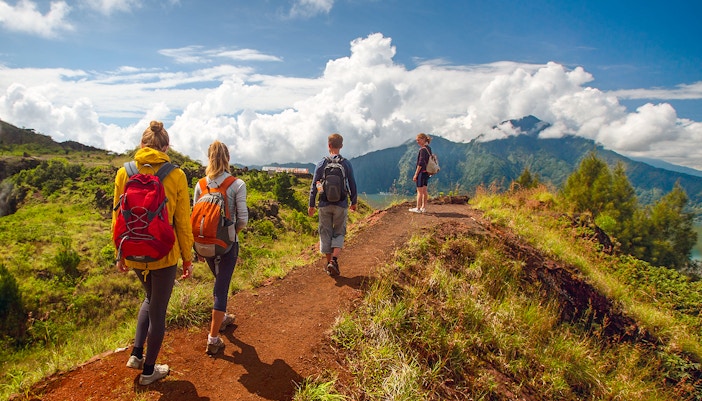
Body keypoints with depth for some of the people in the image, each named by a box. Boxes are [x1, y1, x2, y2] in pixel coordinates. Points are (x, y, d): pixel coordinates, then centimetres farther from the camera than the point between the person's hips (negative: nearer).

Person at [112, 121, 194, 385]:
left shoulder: (124, 173, -3)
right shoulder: (176, 175, -11)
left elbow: (118, 218, 3)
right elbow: (183, 222, -7)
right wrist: (187, 258, 3)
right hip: (164, 254, -3)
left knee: (150, 299, 30)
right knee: (158, 311, 13)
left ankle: (136, 354, 28)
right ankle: (149, 370, 28)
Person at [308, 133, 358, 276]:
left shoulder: (321, 164, -3)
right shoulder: (346, 164, -2)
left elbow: (314, 186, -1)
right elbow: (352, 185, 2)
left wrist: (311, 205, 7)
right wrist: (354, 202, 15)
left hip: (325, 205, 0)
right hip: (341, 205, 0)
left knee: (325, 233, 11)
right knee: (339, 233, 10)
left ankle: (329, 262, 17)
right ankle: (334, 260, -8)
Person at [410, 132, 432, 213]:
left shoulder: (423, 149, -16)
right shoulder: (428, 148, 12)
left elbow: (420, 163, -20)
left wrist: (415, 174, -16)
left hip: (422, 172, -9)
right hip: (427, 172, 9)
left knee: (419, 191, -3)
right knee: (424, 190, 12)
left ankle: (418, 208, 1)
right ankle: (423, 207, 17)